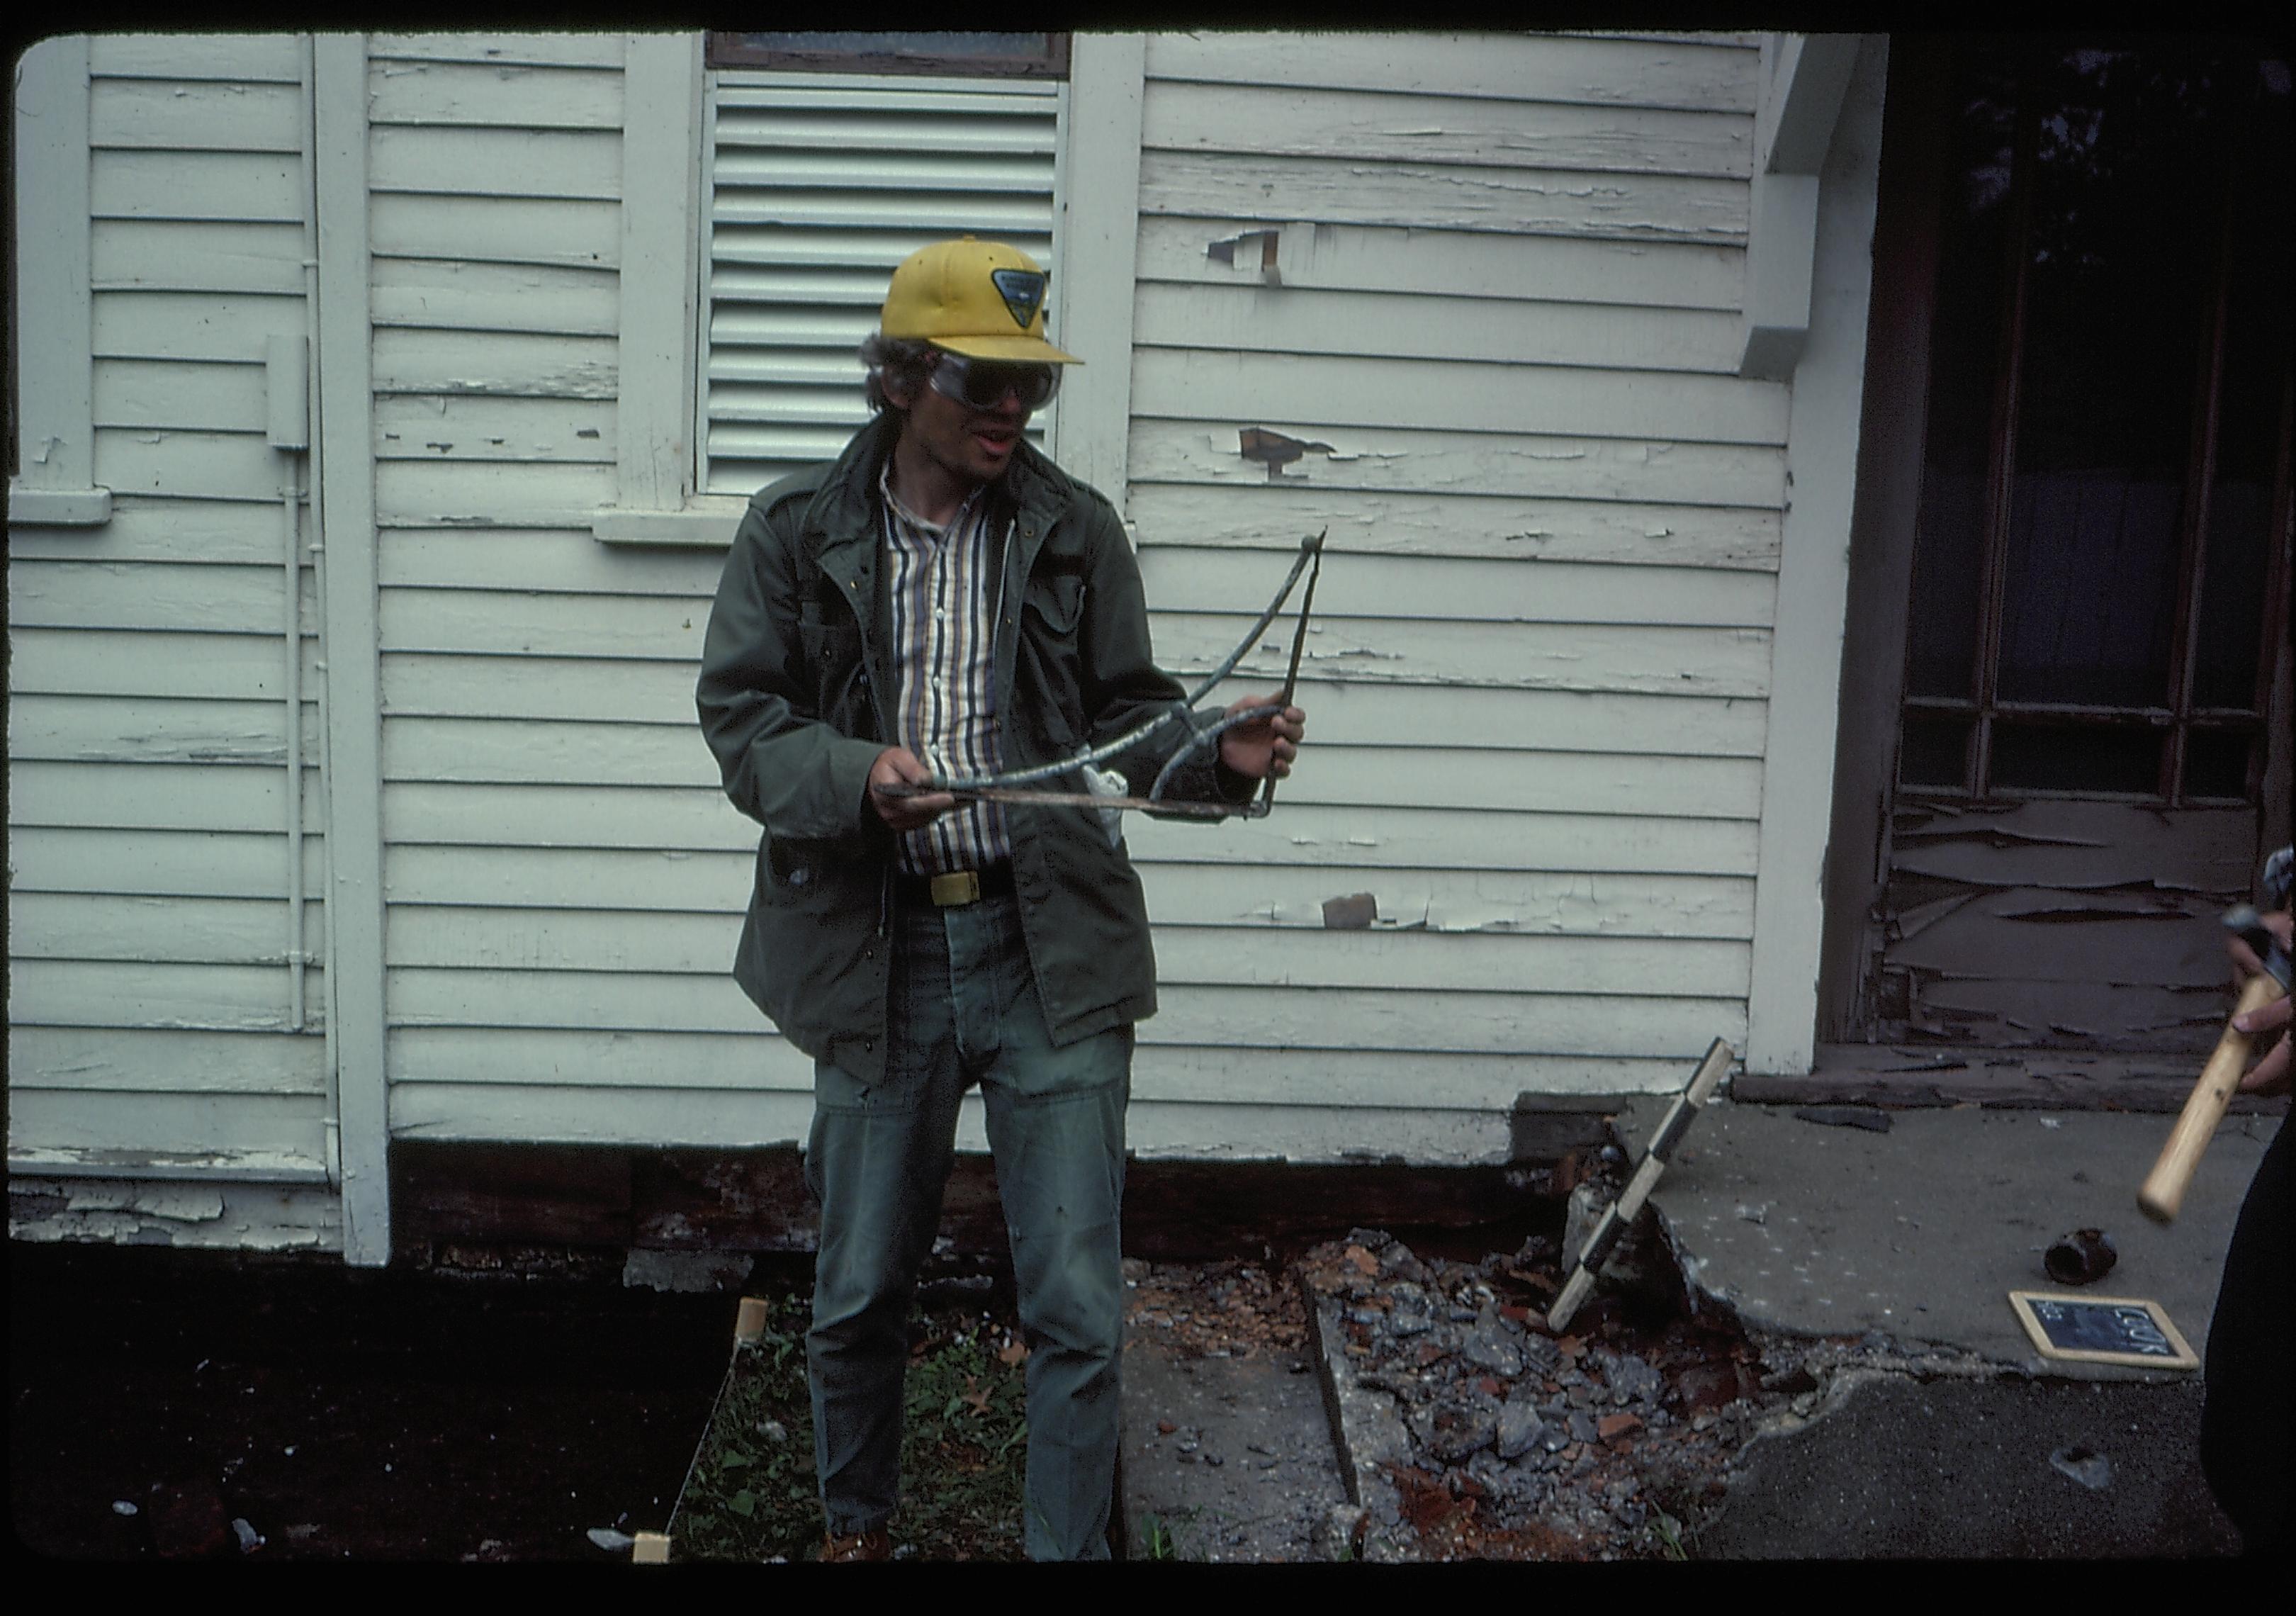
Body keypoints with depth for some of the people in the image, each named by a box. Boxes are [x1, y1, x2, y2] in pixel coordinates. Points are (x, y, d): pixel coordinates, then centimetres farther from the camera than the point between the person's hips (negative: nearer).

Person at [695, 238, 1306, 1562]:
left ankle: (1070, 1551, 21)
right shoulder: (796, 533, 2)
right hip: (879, 950, 0)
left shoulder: (1076, 530, 4)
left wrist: (1220, 756, -12)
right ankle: (858, 1528, 41)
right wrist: (856, 774, -20)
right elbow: (741, 720, -1)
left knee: (1078, 1307, 1)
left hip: (1051, 951, 0)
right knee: (860, 1294, 15)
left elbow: (1126, 715, 8)